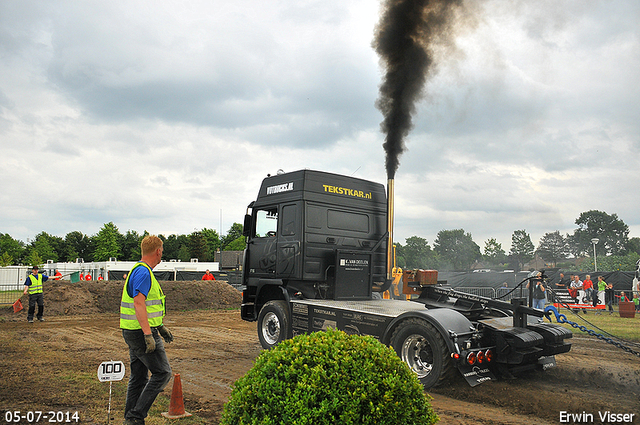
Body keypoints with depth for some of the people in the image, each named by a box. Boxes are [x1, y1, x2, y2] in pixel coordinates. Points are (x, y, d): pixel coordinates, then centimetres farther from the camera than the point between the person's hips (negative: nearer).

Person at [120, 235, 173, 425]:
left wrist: (160, 327, 27)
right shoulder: (143, 272, -17)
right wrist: (148, 334, -28)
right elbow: (139, 304, -25)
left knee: (138, 377, 15)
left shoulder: (140, 271, 17)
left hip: (134, 332, 10)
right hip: (141, 332, -10)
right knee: (162, 373, -4)